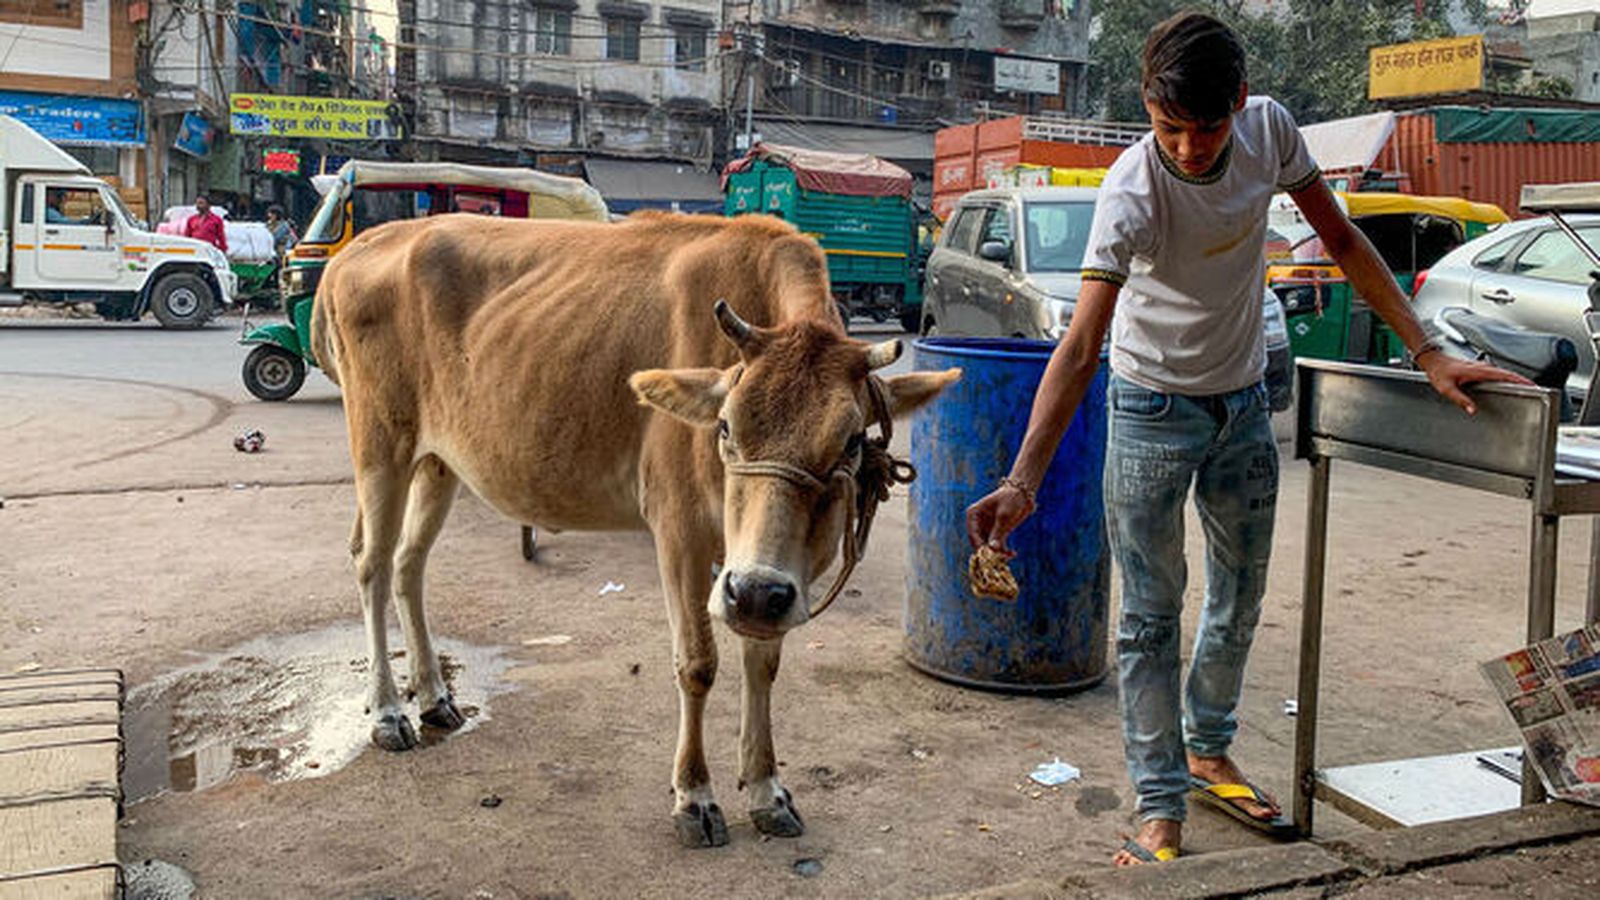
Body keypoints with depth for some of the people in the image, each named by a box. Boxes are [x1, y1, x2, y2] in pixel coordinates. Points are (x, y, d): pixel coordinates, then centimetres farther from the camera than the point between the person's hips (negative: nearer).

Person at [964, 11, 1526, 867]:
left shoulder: (1270, 129, -14)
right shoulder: (1132, 193, -28)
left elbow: (1341, 240, -1)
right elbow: (1080, 348, -35)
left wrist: (1427, 354, -5)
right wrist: (1021, 480, -45)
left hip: (1244, 402, 6)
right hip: (1154, 410, -5)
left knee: (1241, 597, 17)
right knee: (1150, 613, -1)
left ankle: (1208, 754, 37)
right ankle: (1160, 806, 11)